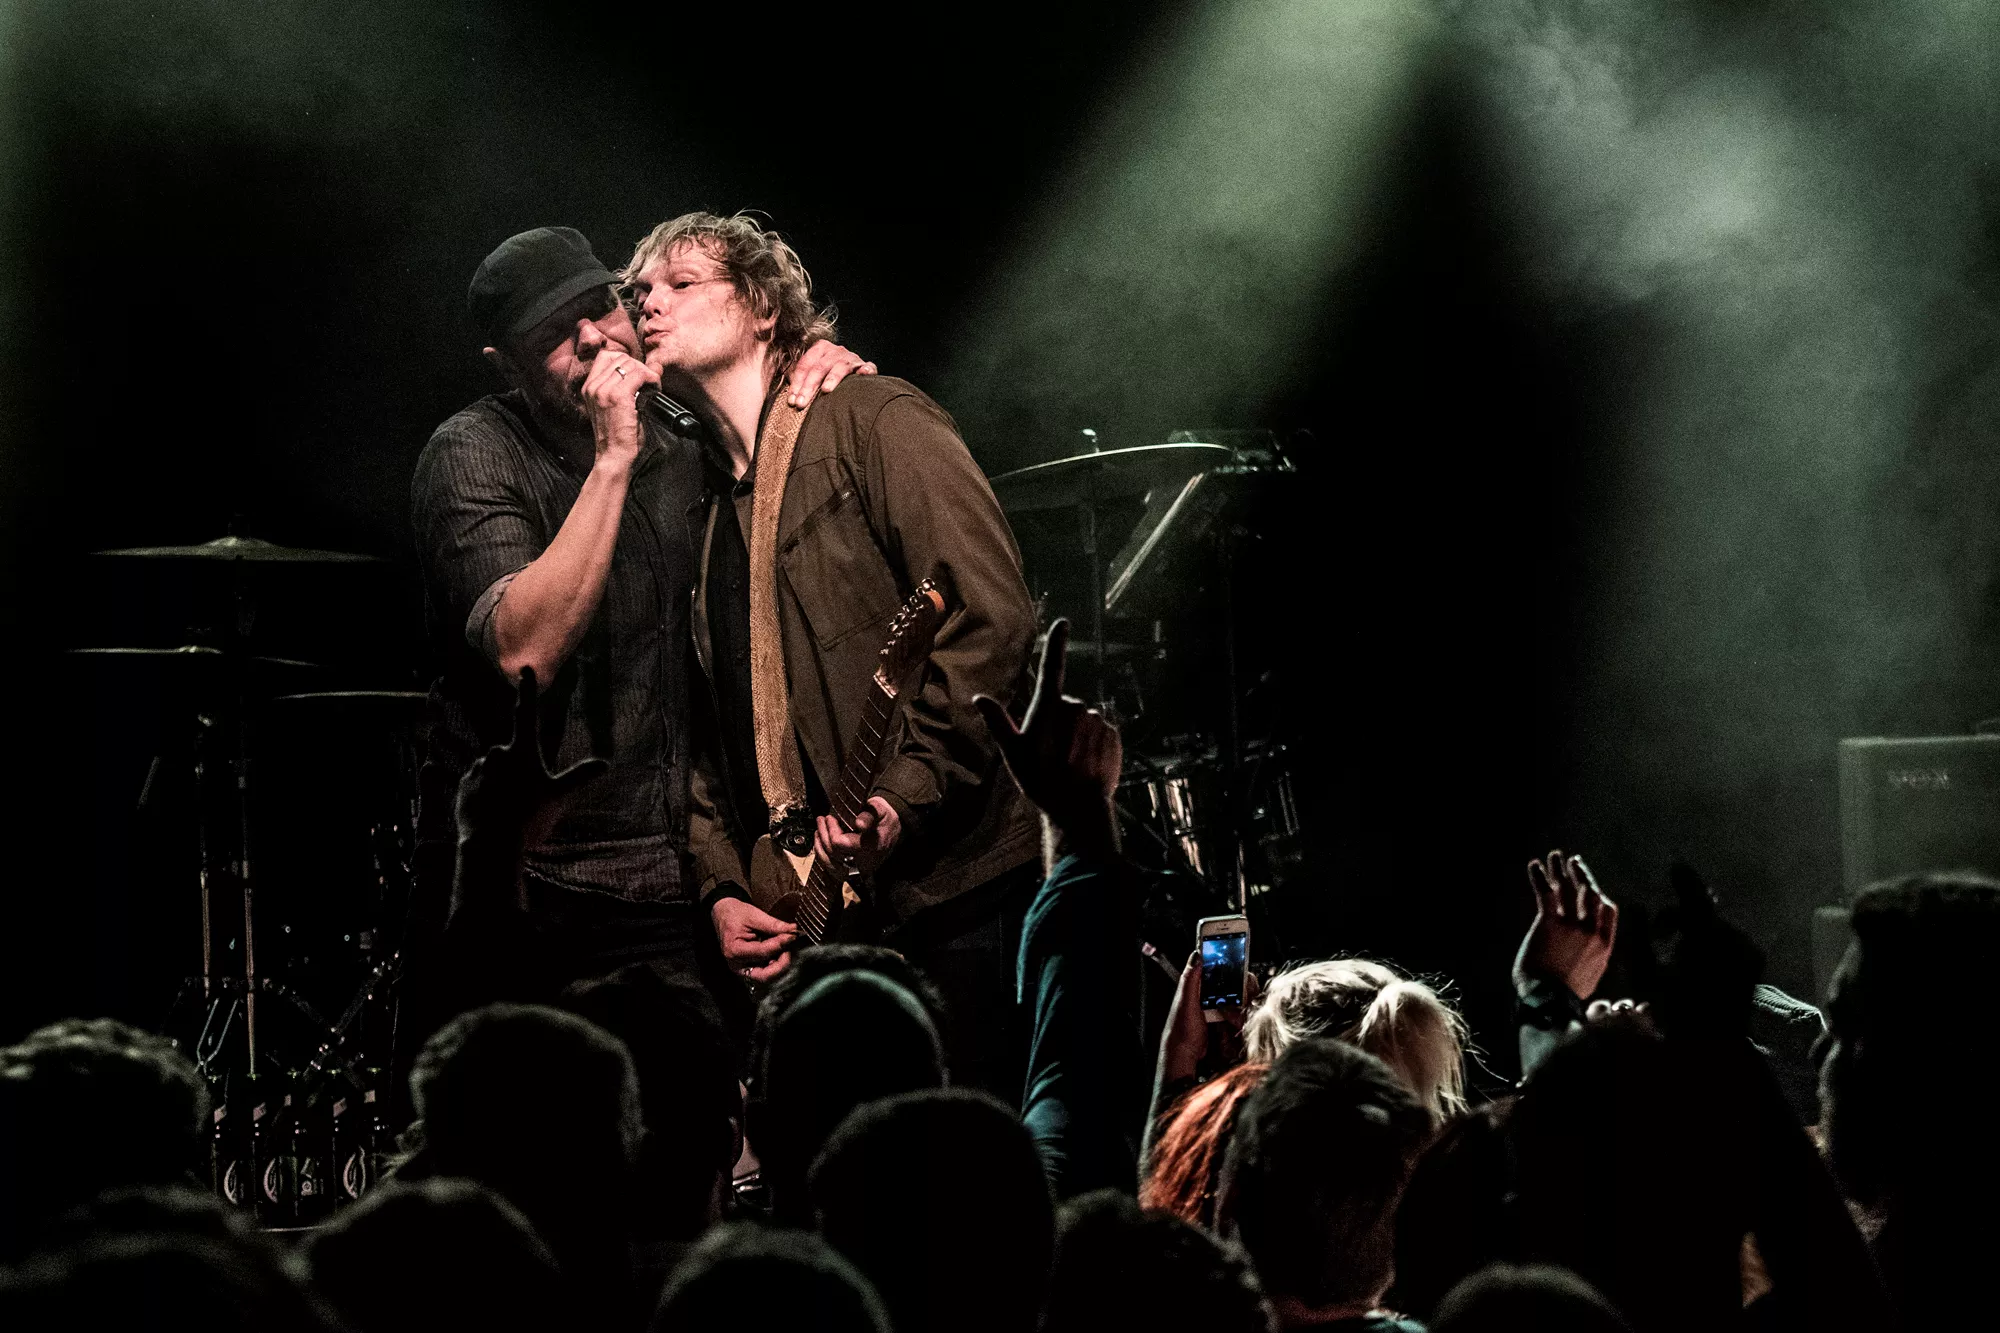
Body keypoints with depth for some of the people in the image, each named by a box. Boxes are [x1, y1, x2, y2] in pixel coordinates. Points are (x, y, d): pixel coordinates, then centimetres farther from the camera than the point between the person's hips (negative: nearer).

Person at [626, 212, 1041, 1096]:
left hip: (954, 889, -6)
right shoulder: (703, 507, 21)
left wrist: (903, 795, -20)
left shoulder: (873, 421, -1)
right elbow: (704, 738, 21)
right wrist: (724, 890, 6)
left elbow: (993, 619, -12)